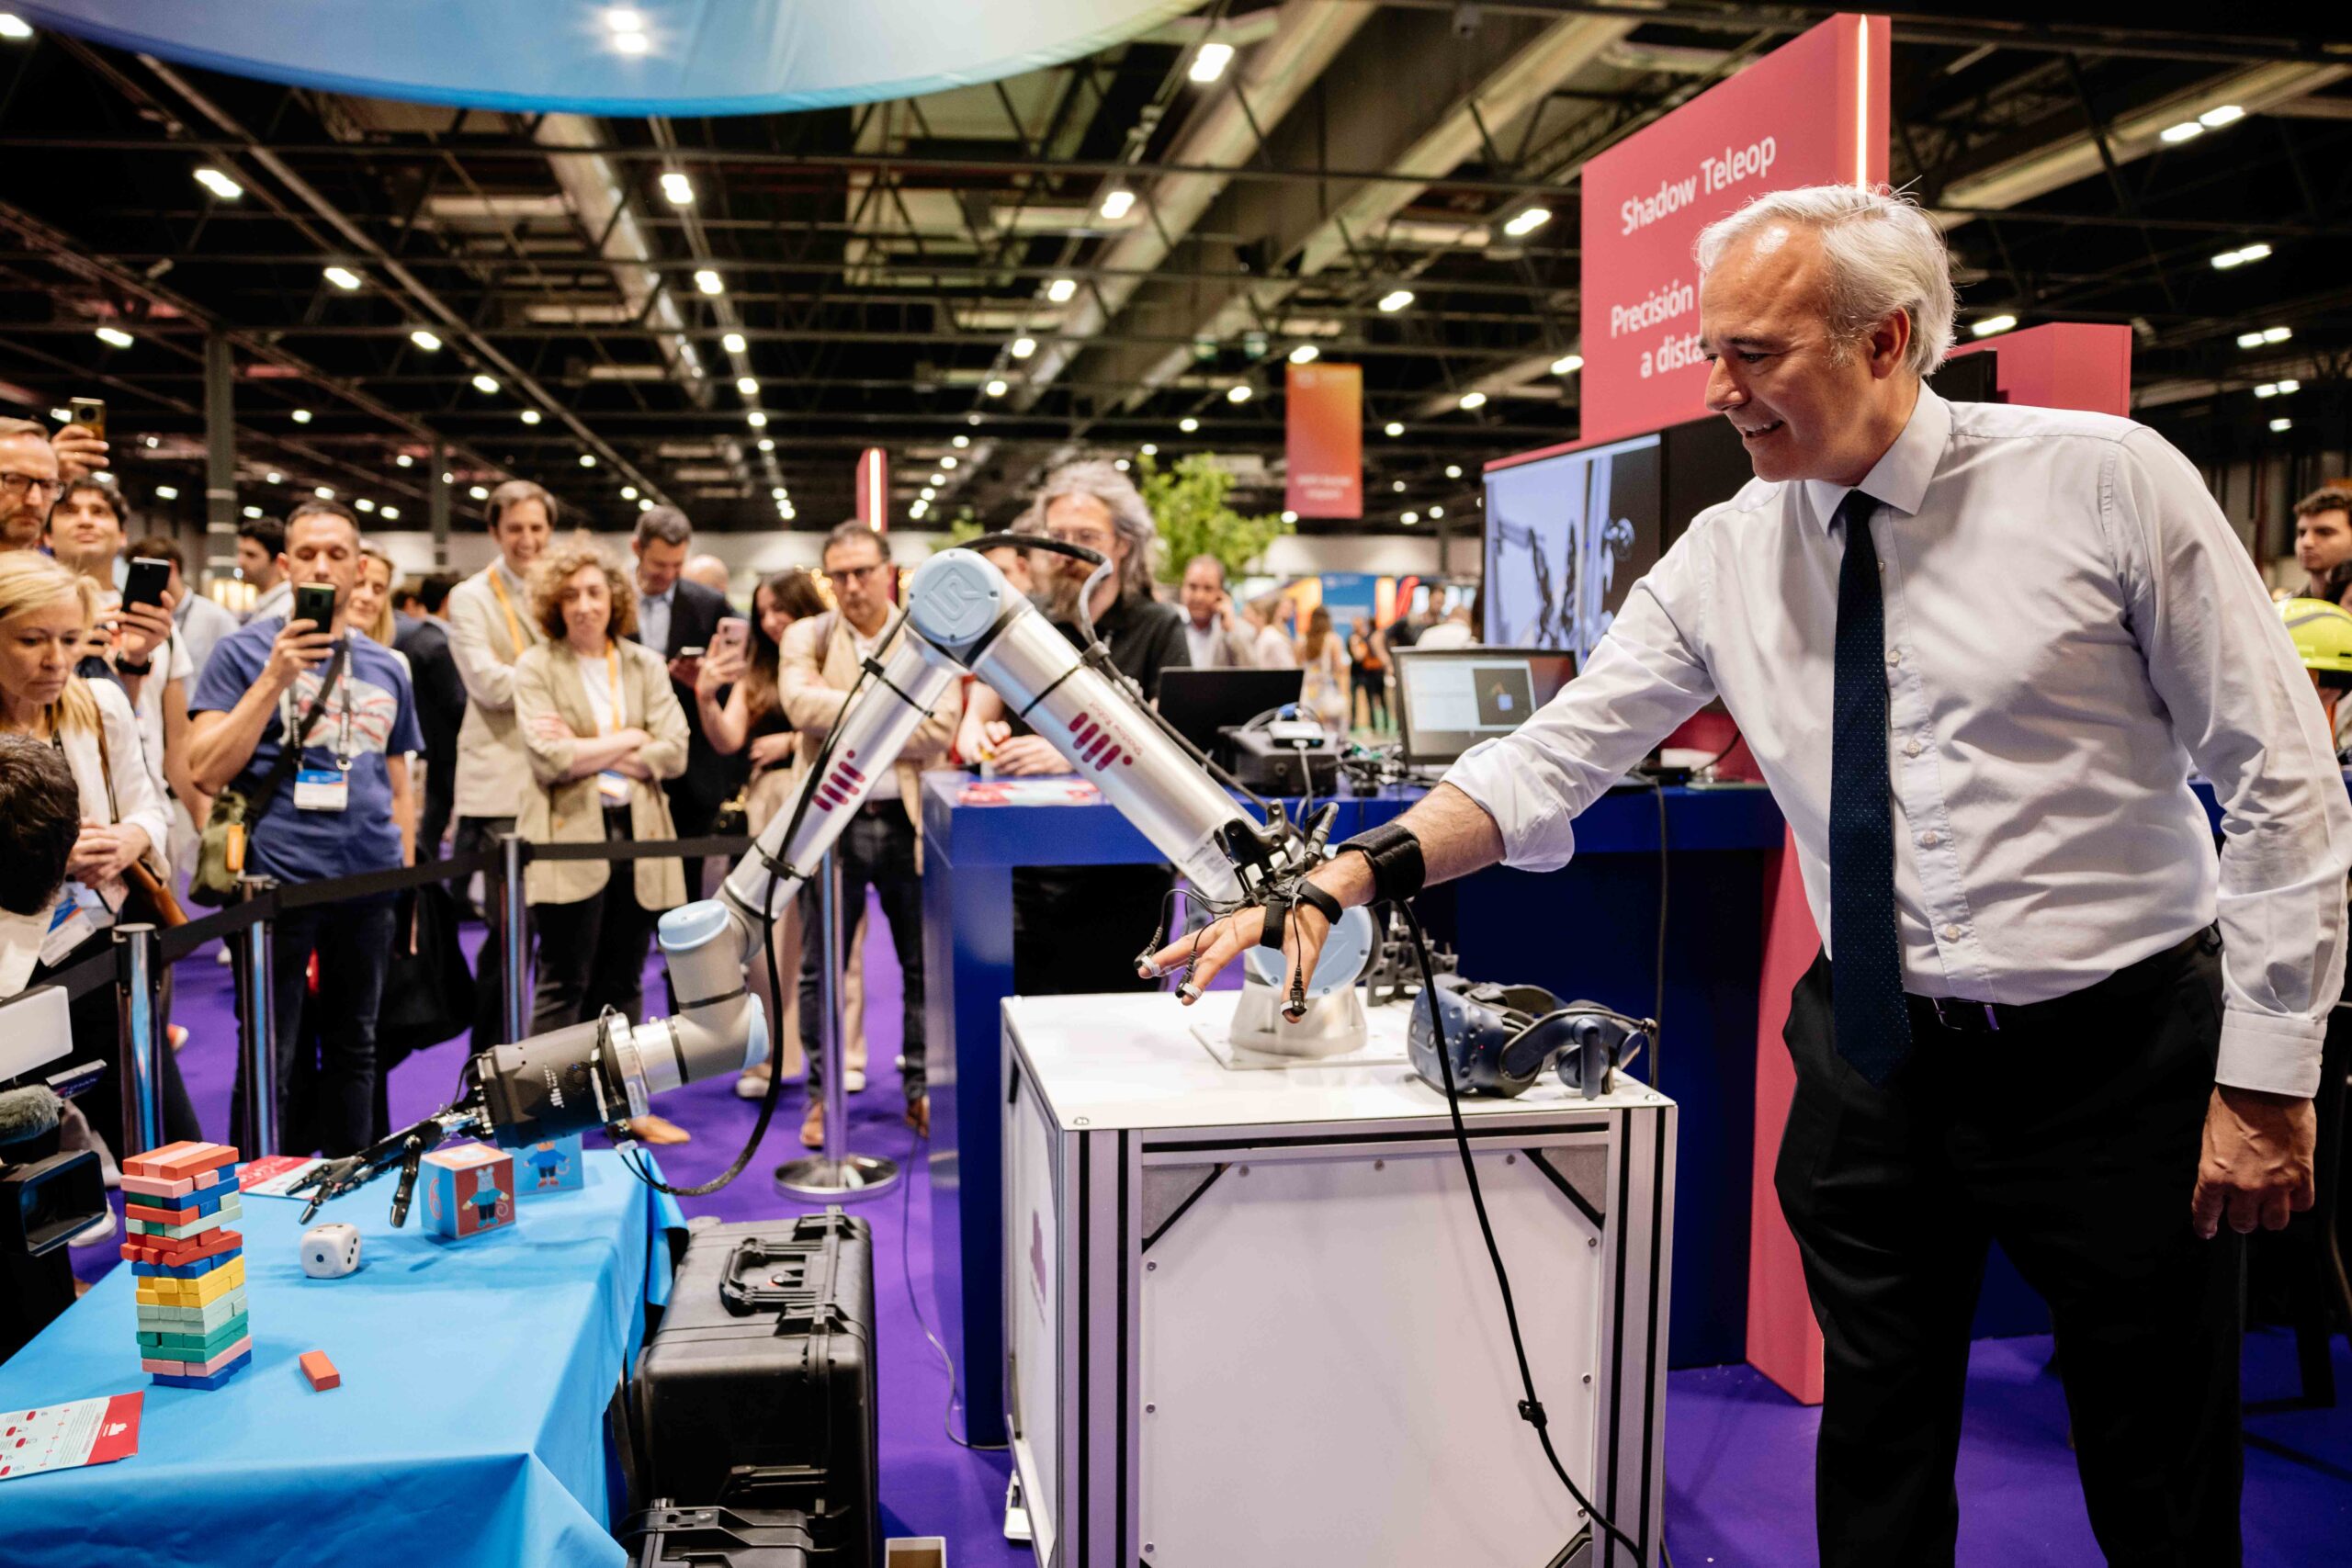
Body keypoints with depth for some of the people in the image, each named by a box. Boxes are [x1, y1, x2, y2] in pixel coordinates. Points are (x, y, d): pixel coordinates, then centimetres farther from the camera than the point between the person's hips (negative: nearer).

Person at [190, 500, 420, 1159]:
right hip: (278, 878, -4)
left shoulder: (386, 668, 14)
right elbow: (208, 773, -7)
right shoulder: (247, 651, 2)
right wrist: (276, 677, -13)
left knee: (353, 1048, 13)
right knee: (272, 1060, 3)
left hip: (370, 882, 4)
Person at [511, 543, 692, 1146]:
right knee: (564, 984, -2)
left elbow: (674, 752, -2)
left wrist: (587, 751, -8)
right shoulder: (537, 667, 0)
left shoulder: (646, 665, 10)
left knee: (623, 982, 11)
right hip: (570, 838, -4)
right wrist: (629, 741, -5)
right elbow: (549, 760, -12)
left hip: (638, 836, 4)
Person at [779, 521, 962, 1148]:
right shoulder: (807, 637, 4)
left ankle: (921, 1088, 21)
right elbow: (800, 702, -16)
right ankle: (822, 1096, 21)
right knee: (820, 969, 7)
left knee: (925, 966, 7)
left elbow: (939, 727, -11)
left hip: (910, 821, 0)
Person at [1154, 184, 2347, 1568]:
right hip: (1876, 1054, 3)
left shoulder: (2105, 479, -10)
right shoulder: (1724, 557, -1)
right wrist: (1352, 875, -17)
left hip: (2118, 1050, -2)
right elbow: (1552, 760, -3)